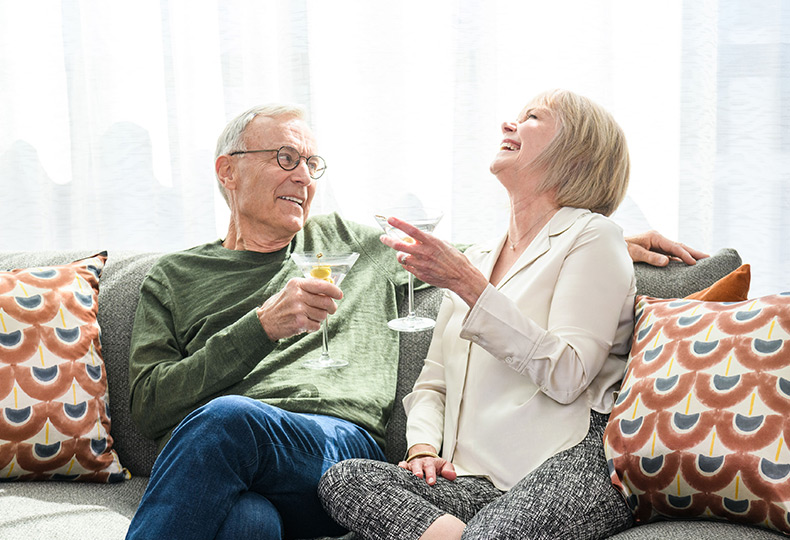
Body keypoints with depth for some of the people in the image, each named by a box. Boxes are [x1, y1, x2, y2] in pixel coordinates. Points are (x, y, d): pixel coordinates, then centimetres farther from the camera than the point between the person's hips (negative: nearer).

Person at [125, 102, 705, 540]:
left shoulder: (350, 241, 26)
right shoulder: (174, 278, 21)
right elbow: (150, 405, 7)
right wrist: (263, 326, -5)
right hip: (206, 464, 0)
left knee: (225, 420, -35)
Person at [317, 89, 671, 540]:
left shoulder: (592, 237, 5)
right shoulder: (474, 259, 26)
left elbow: (567, 376, -10)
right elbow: (432, 384, 24)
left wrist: (467, 284, -13)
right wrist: (423, 447, 2)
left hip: (569, 468, -7)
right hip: (476, 482, 7)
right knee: (341, 478, -21)